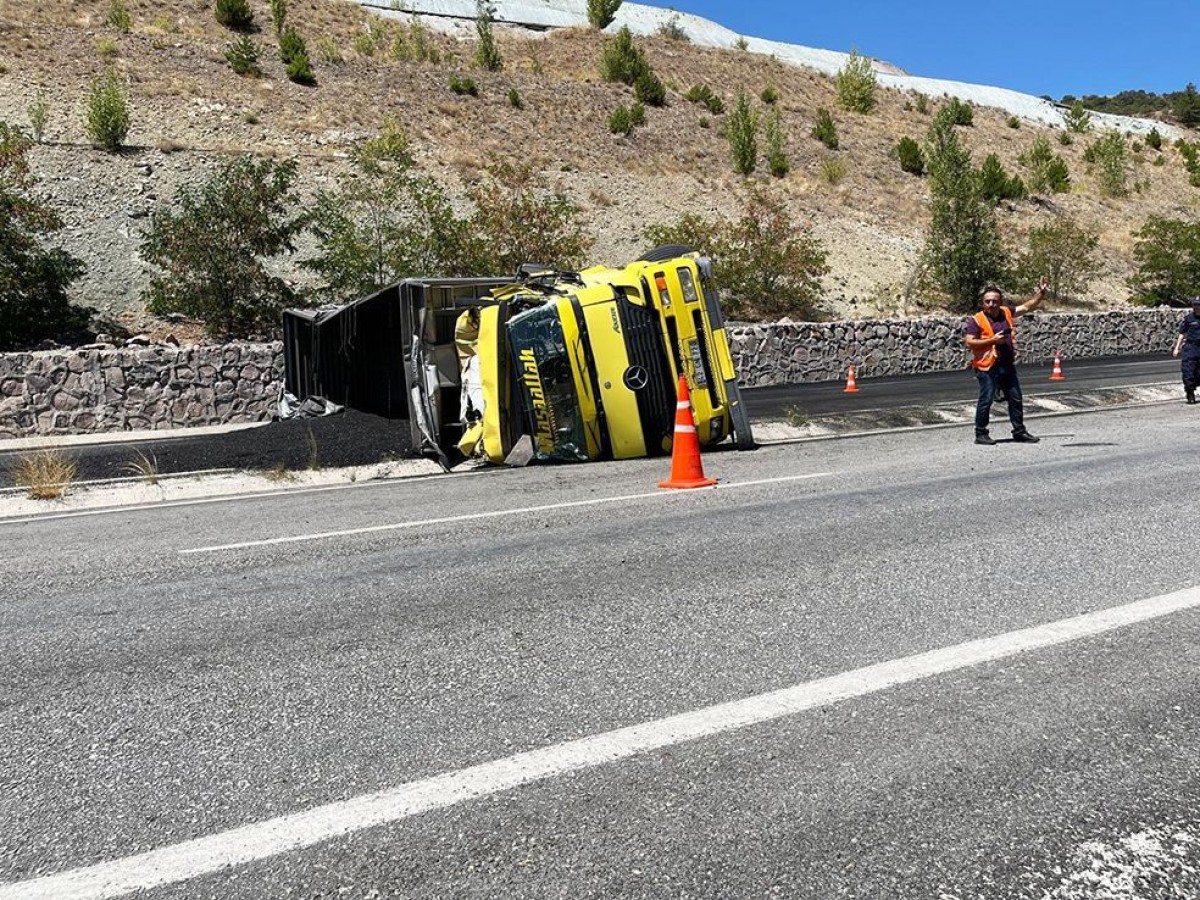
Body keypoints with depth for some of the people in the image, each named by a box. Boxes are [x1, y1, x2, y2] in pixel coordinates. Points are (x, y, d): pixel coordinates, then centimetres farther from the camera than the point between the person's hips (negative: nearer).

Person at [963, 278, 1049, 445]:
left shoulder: (1006, 312, 8)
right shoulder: (976, 320, -9)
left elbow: (1027, 307, 21)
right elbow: (969, 343, -15)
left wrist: (1041, 292, 13)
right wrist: (992, 340, -19)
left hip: (1008, 365, 7)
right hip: (988, 367, -7)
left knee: (1016, 399, 13)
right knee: (986, 400, -6)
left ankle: (1019, 431, 25)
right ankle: (980, 433, 5)